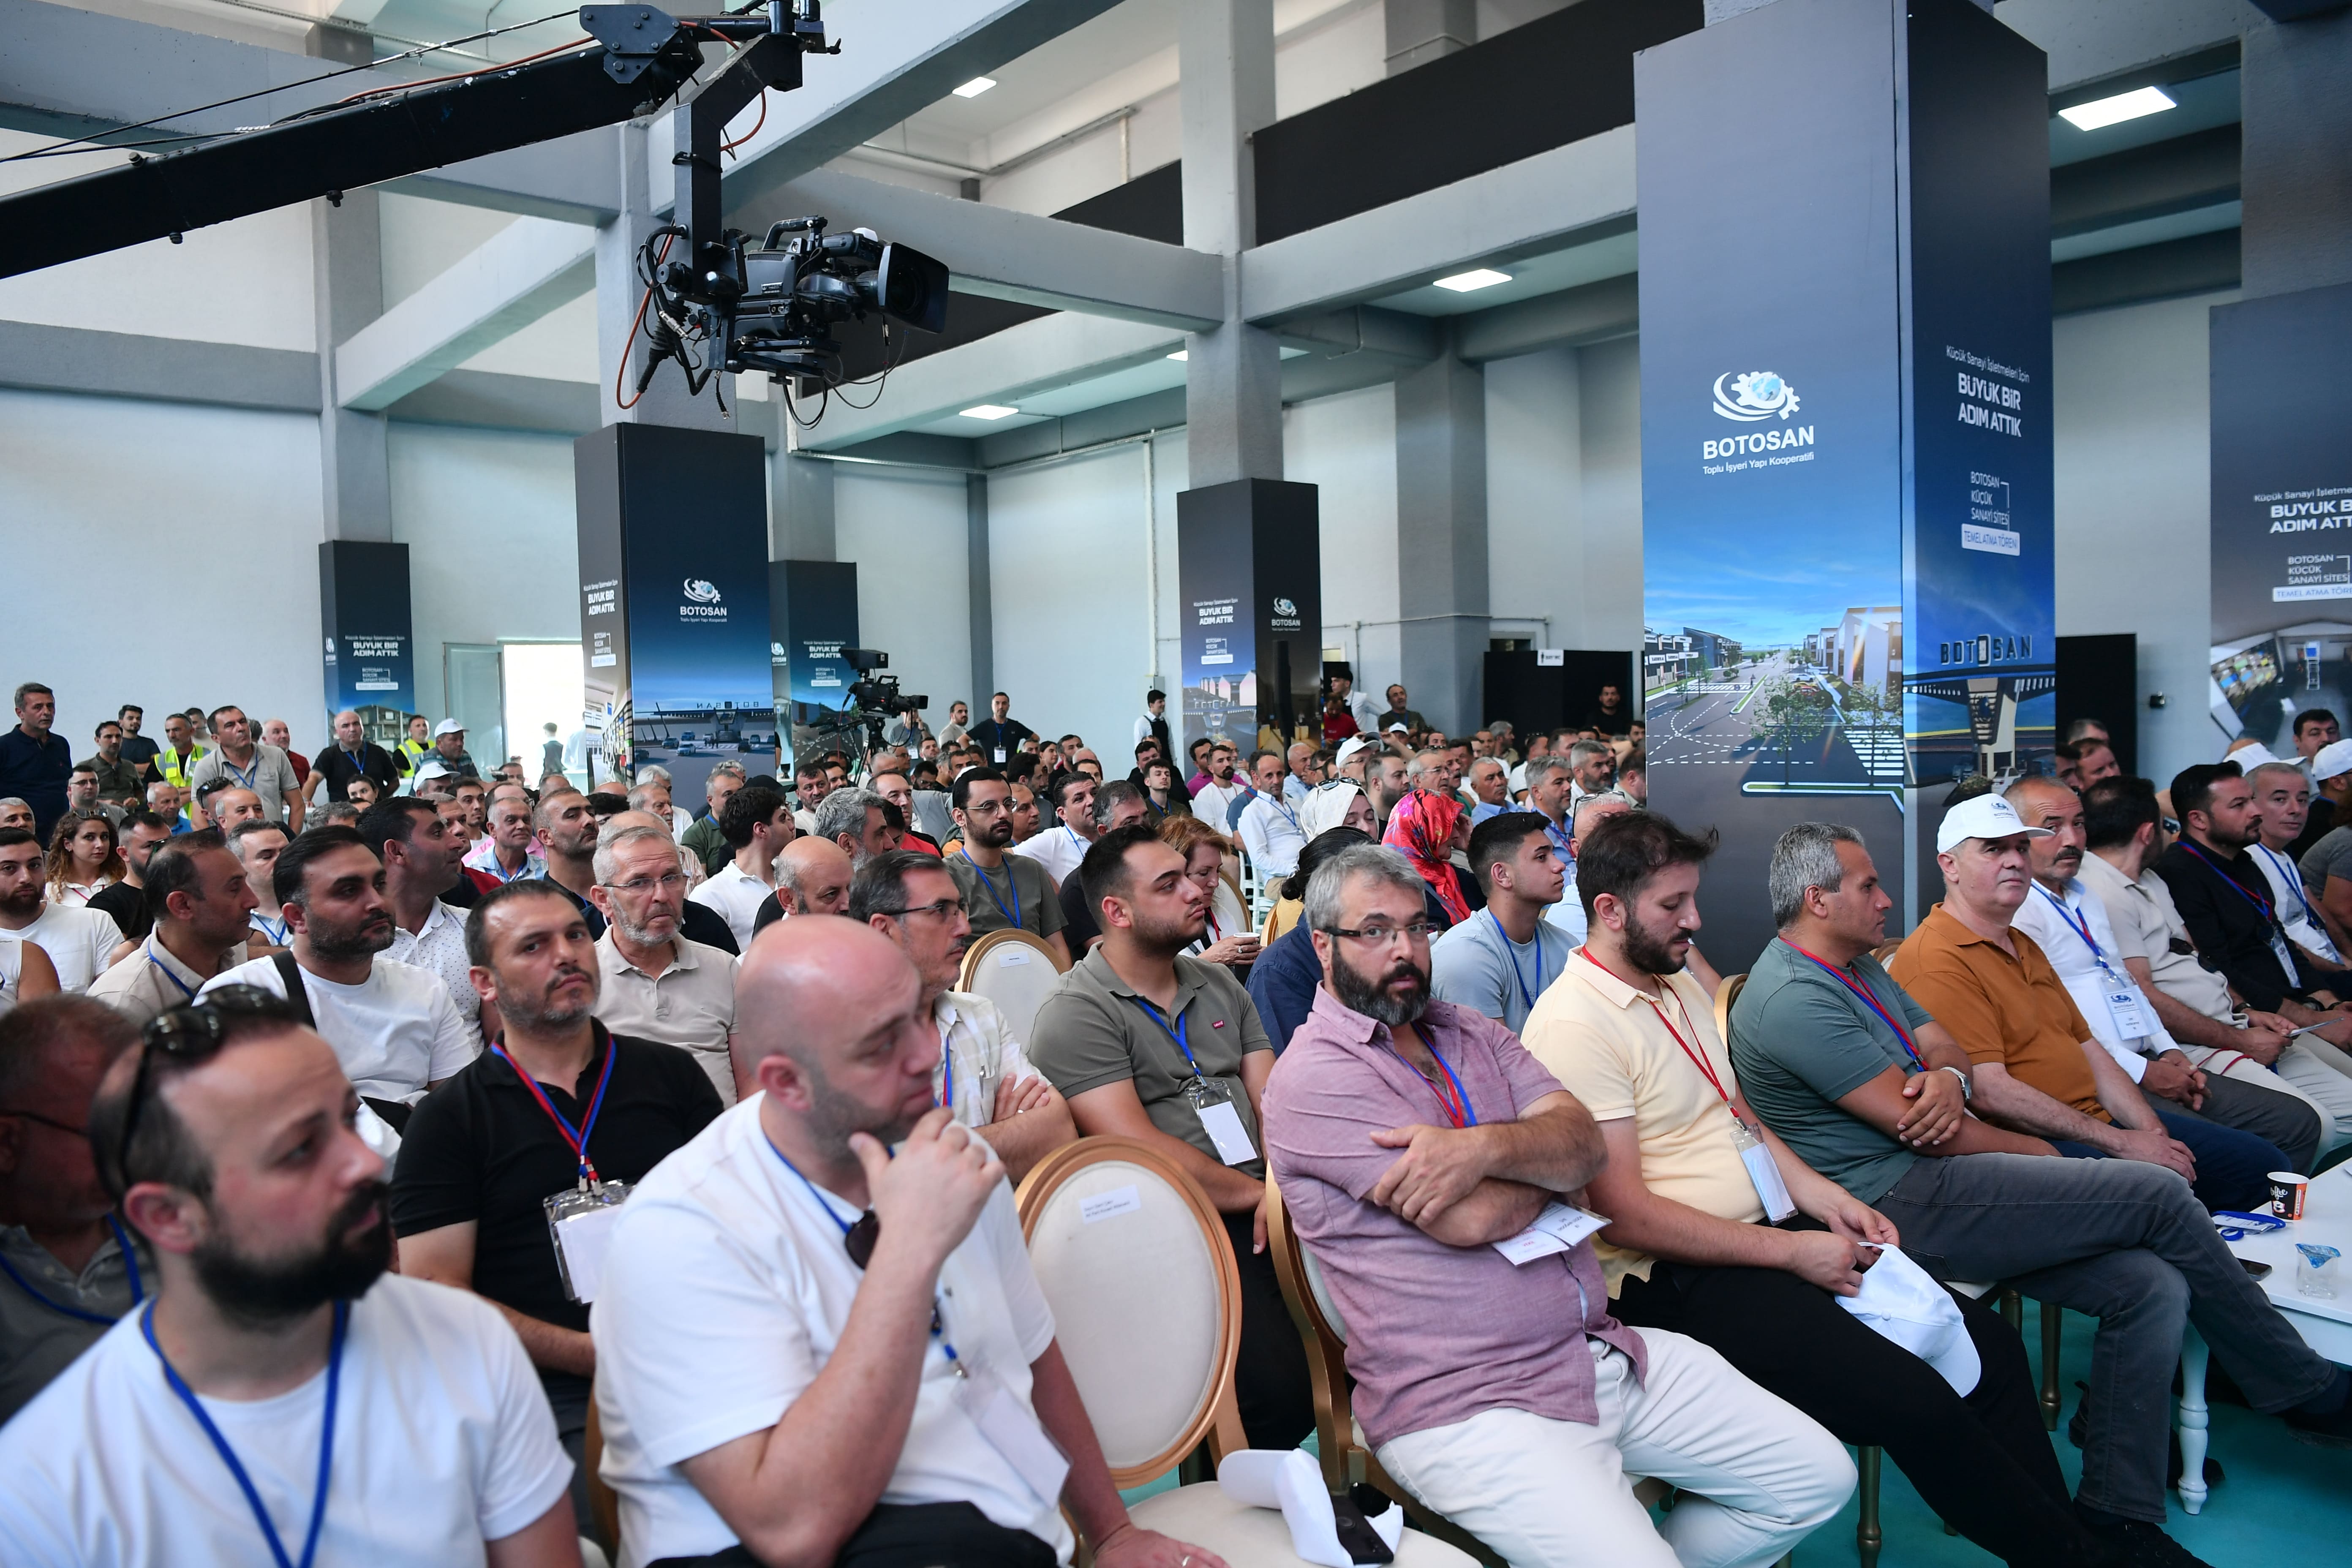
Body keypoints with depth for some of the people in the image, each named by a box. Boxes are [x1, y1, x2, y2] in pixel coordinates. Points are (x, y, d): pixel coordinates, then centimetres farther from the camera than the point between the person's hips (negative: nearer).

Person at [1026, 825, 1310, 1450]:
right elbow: (1138, 1150, -14)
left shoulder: (1218, 984, 19)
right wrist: (1255, 1193, -11)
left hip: (1259, 1197, 7)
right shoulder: (1076, 1013, -6)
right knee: (1279, 1389, -27)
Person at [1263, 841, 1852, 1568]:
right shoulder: (1313, 1077, -12)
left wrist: (1486, 1148, -23)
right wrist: (1548, 1154, 2)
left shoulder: (1471, 1032, 13)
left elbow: (1584, 1141, -2)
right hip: (1465, 1409, -7)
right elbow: (1472, 1220, -19)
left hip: (1603, 1350, 8)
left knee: (1819, 1476, 9)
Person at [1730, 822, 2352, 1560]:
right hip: (1898, 1204, -10)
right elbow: (1913, 1124, -17)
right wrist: (2033, 1153, -2)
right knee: (2160, 1196, -11)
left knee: (2151, 1285, -5)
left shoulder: (1861, 971, 17)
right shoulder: (1791, 998, -17)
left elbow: (1948, 1051, 15)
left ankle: (2117, 1509, 4)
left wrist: (1950, 1078, -12)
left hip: (1928, 1184, 10)